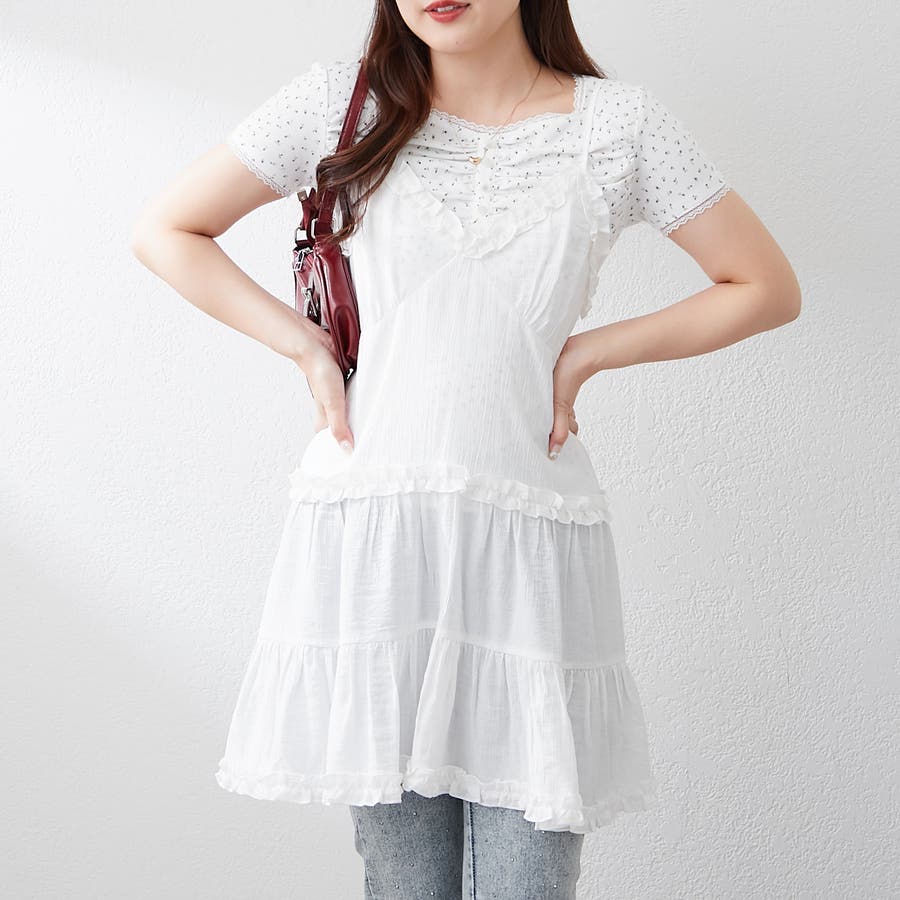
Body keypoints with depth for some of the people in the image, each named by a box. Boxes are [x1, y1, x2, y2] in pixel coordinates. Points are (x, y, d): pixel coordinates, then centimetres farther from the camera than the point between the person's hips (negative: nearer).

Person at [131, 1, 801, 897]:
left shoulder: (618, 121, 6)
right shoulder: (343, 101, 7)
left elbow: (766, 288, 11)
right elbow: (165, 232, 14)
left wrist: (587, 352, 3)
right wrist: (307, 346, 3)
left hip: (530, 546, 0)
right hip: (369, 530, 1)